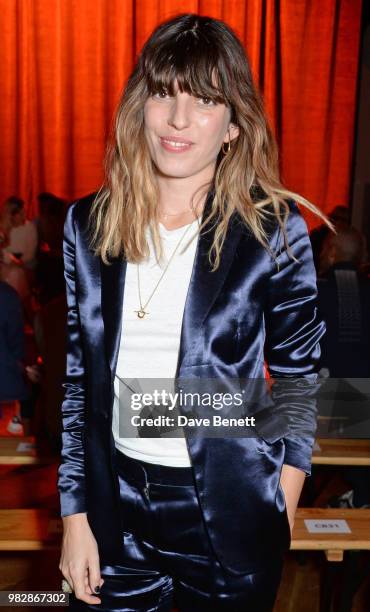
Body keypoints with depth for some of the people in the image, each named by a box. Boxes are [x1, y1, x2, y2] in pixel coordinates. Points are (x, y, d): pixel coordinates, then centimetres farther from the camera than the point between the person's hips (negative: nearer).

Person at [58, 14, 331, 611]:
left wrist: (281, 517, -3)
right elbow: (78, 380, 2)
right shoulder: (88, 225, -2)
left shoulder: (274, 229, -10)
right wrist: (74, 517, 2)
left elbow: (299, 378, -3)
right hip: (115, 505, 3)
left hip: (229, 514, -2)